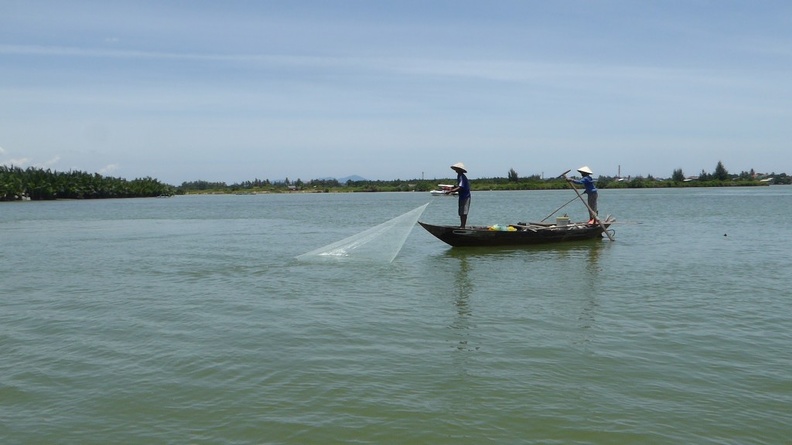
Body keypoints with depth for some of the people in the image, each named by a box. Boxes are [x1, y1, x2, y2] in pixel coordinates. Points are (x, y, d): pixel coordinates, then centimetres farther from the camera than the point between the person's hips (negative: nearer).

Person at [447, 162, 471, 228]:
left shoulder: (462, 177, -19)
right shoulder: (459, 176, 13)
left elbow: (460, 188, -28)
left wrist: (450, 191, -31)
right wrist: (452, 188, 5)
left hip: (465, 197, -10)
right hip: (462, 196, 10)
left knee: (463, 213, -9)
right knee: (461, 213, 15)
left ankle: (463, 226, -7)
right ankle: (462, 225, 23)